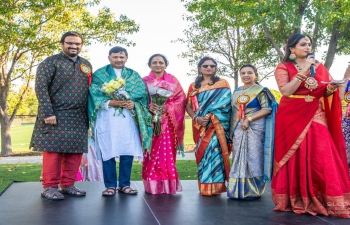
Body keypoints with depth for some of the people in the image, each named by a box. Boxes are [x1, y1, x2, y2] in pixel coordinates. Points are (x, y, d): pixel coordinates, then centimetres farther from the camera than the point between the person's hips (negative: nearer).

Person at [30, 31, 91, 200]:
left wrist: (89, 114, 10)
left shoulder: (87, 65, 16)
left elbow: (90, 90, 18)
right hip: (55, 116, -5)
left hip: (79, 118, 5)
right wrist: (48, 113, -17)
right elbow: (40, 87, -10)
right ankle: (50, 187, 4)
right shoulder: (51, 62, -2)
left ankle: (68, 185, 16)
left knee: (75, 151, 5)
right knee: (53, 150, -4)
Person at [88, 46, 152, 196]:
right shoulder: (99, 74, 7)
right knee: (108, 152, -1)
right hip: (107, 118, -2)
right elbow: (94, 94, -3)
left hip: (128, 118, 2)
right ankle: (110, 185, 9)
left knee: (128, 152, 2)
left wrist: (134, 104, -13)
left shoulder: (134, 76, 15)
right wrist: (110, 102, -17)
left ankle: (125, 184, 13)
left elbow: (142, 94, 7)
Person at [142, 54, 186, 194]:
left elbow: (181, 99, 2)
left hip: (168, 122, 0)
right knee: (151, 152, -1)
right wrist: (148, 107, -15)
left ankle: (167, 184, 5)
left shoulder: (173, 80, 10)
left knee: (167, 152, -3)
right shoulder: (144, 81, 10)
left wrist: (168, 107, -13)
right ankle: (152, 184, 6)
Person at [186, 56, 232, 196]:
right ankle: (204, 187, 10)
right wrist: (196, 118, -8)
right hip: (199, 125, 3)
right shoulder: (193, 86, 15)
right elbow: (188, 106, 10)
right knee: (202, 152, 2)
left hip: (216, 124, -3)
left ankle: (214, 186, -10)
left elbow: (225, 104, -3)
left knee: (213, 150, -15)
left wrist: (210, 116, -15)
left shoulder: (222, 84, 7)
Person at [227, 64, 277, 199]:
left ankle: (252, 190, 4)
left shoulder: (260, 90, -2)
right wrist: (232, 129, 11)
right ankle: (238, 190, 14)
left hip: (255, 129, -6)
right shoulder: (236, 92, 16)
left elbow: (267, 109, -11)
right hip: (238, 130, 6)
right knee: (239, 159, 6)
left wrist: (249, 119, -17)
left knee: (253, 158, -5)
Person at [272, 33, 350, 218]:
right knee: (296, 158, -3)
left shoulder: (319, 67, 15)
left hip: (316, 117, 3)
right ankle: (294, 201, 4)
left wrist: (331, 88, -9)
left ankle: (324, 201, -1)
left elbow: (326, 93, 13)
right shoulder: (283, 67, 3)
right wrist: (303, 70, -12)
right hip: (292, 117, -3)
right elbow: (286, 91, -12)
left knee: (322, 158, -5)